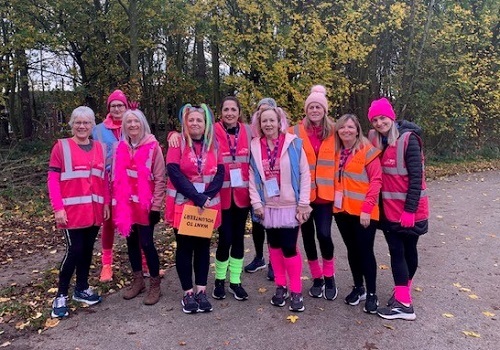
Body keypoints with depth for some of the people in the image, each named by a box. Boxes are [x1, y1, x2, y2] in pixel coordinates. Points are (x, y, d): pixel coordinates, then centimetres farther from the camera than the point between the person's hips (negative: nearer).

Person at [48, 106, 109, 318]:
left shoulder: (99, 148, 8)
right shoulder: (61, 146, -4)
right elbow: (52, 180, -7)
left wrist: (106, 202, 7)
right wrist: (58, 208, -13)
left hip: (94, 210, 4)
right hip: (71, 210, -4)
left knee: (87, 249, 12)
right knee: (74, 250, -5)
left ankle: (82, 289, 28)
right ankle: (61, 296, 12)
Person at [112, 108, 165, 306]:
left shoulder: (153, 145, -8)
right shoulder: (120, 147, 6)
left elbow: (159, 178, -8)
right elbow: (116, 177, 11)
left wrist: (156, 205, -11)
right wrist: (116, 202, 8)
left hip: (146, 204, -5)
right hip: (126, 205, 5)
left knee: (146, 243, -2)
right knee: (131, 242, 13)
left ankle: (155, 285, 15)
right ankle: (137, 281, 30)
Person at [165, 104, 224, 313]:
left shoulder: (213, 145, 6)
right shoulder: (178, 143, -4)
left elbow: (220, 173, 0)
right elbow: (175, 174, -14)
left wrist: (207, 196, -16)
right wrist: (197, 197, -19)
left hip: (208, 205, 3)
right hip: (183, 204, -3)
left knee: (203, 247, 9)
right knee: (185, 247, 5)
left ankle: (201, 291, 20)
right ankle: (188, 293, 16)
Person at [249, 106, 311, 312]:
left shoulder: (293, 143, -5)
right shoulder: (254, 146, 3)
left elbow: (305, 174, -5)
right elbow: (252, 177, 3)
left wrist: (303, 204, -8)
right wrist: (256, 204, -3)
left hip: (290, 206, -3)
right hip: (268, 207, 3)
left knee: (289, 247, -2)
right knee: (274, 246, 12)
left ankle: (296, 292, 15)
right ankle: (280, 287, 28)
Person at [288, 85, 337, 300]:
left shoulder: (334, 132, 4)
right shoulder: (296, 132, 0)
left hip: (325, 193, 0)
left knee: (324, 234, -10)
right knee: (308, 236, 9)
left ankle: (329, 276, 16)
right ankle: (317, 278, 27)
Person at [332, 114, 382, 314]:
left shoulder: (367, 151, -8)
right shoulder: (336, 152, 9)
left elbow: (376, 181, -12)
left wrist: (367, 208, -17)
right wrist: (334, 201, 2)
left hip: (362, 212, -5)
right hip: (341, 209, 5)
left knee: (365, 250, 2)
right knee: (352, 249, 14)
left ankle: (372, 294, 16)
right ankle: (358, 288, 29)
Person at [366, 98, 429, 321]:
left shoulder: (408, 139, -13)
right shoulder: (377, 141, 5)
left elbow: (416, 177, -16)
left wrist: (410, 210, -18)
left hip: (409, 209, -5)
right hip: (389, 208, 5)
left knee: (408, 250, 6)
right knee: (397, 251, 8)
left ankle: (403, 302, 14)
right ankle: (403, 296, 19)